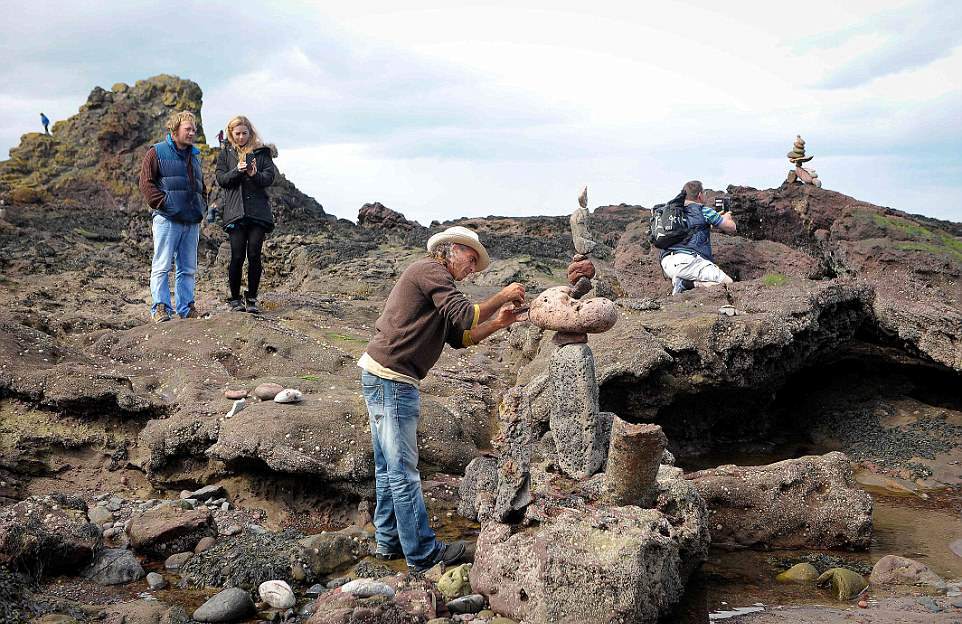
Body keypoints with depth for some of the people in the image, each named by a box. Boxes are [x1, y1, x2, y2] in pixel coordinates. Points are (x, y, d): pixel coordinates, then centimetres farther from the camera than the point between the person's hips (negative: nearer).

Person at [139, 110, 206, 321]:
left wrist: (201, 207, 16)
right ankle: (160, 308, -3)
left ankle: (186, 308, 15)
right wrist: (163, 203, -12)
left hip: (192, 221, 6)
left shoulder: (194, 156, 21)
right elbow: (146, 183, -5)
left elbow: (200, 186, 30)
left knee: (188, 268, 8)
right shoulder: (156, 152, 1)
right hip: (167, 219, -6)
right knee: (162, 265, -6)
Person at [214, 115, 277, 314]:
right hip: (235, 212, 0)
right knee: (237, 256, -3)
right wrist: (237, 171, -15)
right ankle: (235, 299, 8)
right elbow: (221, 179, 2)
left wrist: (255, 175, -19)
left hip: (258, 212, 0)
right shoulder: (225, 154, 12)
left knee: (254, 256, -2)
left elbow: (269, 177, 1)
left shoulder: (262, 152, 11)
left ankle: (252, 299, 7)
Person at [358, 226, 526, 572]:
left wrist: (498, 322, 11)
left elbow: (459, 337, 20)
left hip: (382, 378, 11)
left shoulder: (431, 277, 23)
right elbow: (464, 316, -18)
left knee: (389, 468, 15)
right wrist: (502, 296, -5)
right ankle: (423, 554, 3)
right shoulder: (431, 270, -8)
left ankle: (388, 541, 24)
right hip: (391, 378, -11)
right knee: (404, 473, -4)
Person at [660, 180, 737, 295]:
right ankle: (686, 284, -19)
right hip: (687, 260, -8)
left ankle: (683, 282, -3)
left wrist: (718, 217, 48)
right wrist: (727, 217, 37)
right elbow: (731, 228, 13)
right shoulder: (703, 211, 3)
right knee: (727, 283, -7)